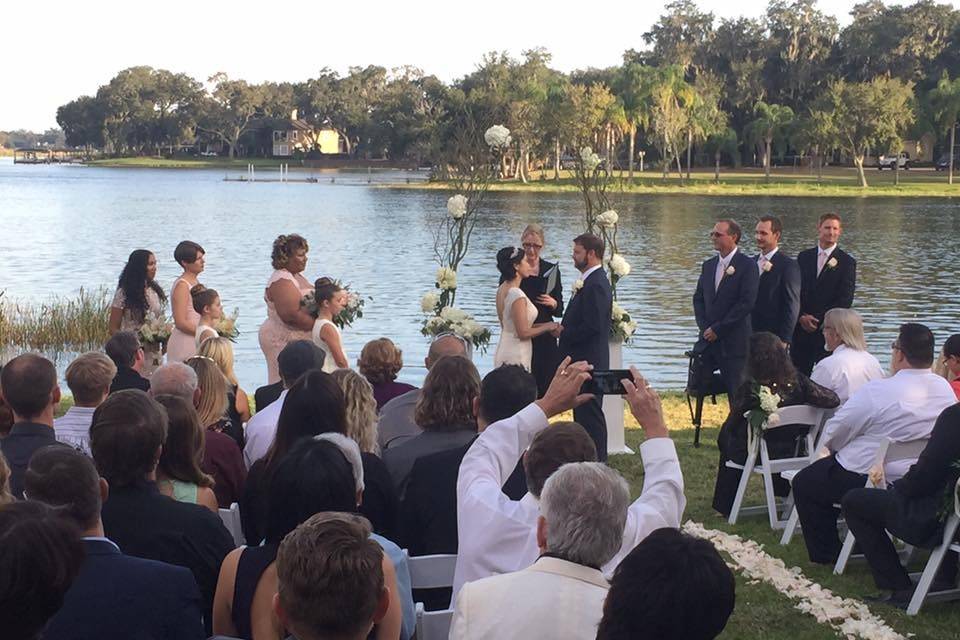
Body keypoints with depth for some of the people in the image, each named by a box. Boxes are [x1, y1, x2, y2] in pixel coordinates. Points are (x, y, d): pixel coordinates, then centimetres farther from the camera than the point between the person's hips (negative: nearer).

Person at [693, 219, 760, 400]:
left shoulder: (747, 266, -8)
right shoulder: (708, 265, 14)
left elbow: (747, 303, -15)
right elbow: (698, 298, 15)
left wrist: (718, 329, -14)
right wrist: (705, 328, -1)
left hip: (734, 342, -6)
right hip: (708, 338, 6)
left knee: (737, 395, -2)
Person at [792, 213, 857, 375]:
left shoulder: (846, 262, 0)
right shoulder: (804, 257, 11)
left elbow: (845, 299, -5)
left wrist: (820, 321, -9)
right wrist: (802, 316, -7)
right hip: (801, 328, 3)